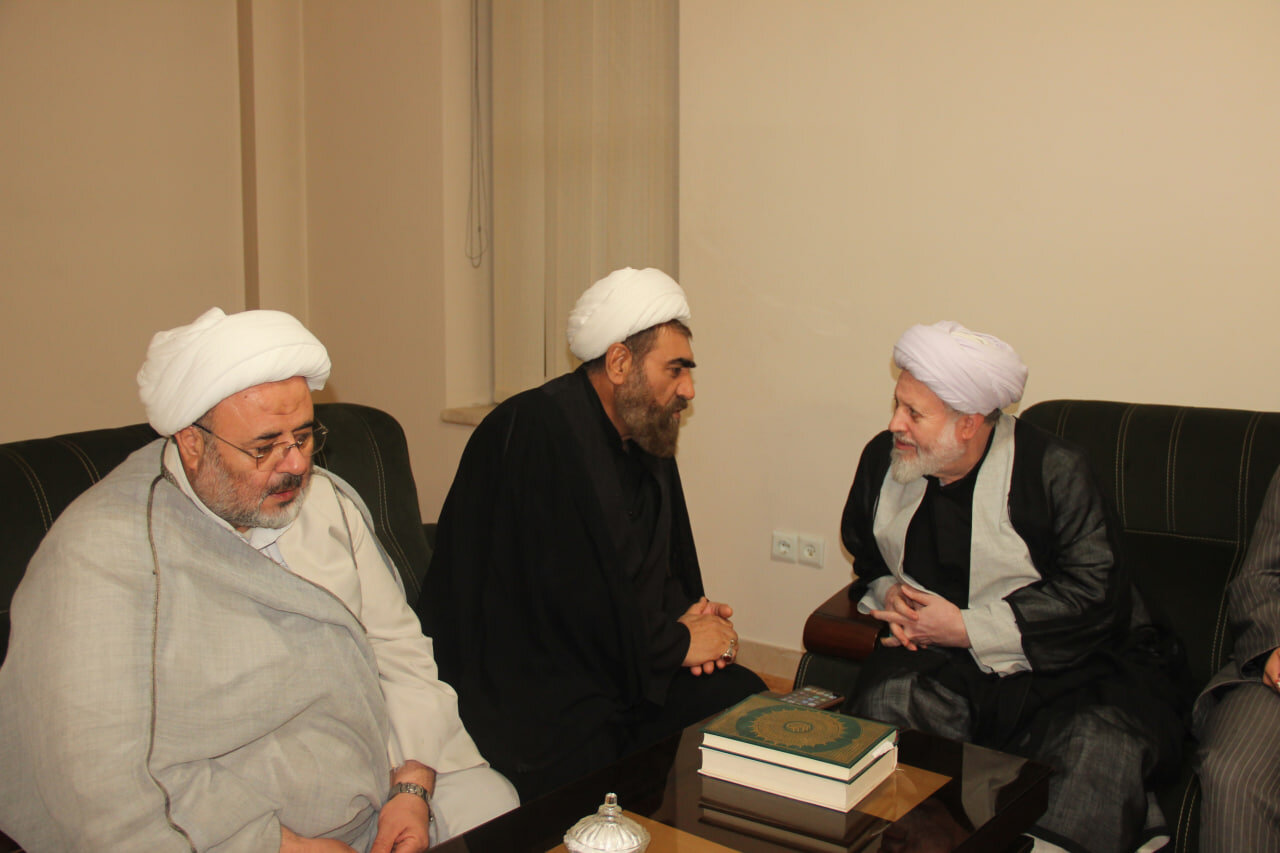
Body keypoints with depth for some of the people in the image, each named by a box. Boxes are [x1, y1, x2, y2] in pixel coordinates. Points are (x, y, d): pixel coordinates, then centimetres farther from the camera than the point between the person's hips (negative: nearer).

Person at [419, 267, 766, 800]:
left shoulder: (648, 436, 11)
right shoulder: (538, 430, -18)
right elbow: (568, 597, -23)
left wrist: (685, 612, -1)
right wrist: (676, 643, -11)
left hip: (631, 669, 8)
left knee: (744, 697, -10)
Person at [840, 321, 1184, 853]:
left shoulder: (1050, 468, -10)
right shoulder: (882, 461, 6)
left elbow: (1093, 590, -15)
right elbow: (867, 558, 24)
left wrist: (968, 628, -17)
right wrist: (885, 594, -1)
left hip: (1060, 664, -3)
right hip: (945, 658, 3)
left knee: (1101, 746, -34)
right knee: (884, 701, -30)